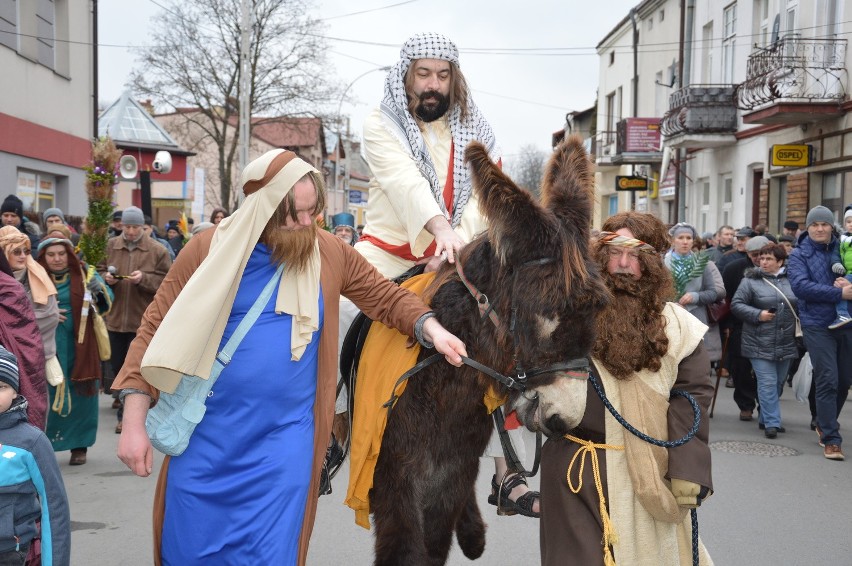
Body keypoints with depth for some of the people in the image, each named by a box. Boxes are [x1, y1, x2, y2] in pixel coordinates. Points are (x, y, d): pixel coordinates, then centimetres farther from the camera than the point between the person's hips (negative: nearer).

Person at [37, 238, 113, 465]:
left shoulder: (85, 274, -1)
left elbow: (107, 302, -9)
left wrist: (100, 290, -31)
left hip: (80, 348, 0)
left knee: (81, 396, 5)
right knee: (48, 397, 1)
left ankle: (79, 446, 17)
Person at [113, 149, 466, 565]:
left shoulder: (329, 253, -1)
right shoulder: (208, 250, -6)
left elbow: (387, 298, 9)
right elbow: (155, 331, -3)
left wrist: (430, 329, -11)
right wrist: (135, 422, -7)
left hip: (285, 438, 0)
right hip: (206, 435, 0)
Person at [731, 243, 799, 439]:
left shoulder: (791, 280, 8)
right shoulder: (751, 280, -1)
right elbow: (736, 304, -3)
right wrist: (758, 314, -15)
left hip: (786, 343, 4)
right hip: (760, 343, -4)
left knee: (779, 383, 12)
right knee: (768, 383, -8)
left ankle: (766, 418, 25)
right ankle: (771, 423, -4)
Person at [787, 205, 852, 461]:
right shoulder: (799, 255, -1)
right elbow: (800, 286, -16)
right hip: (818, 325, -4)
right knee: (827, 380, -8)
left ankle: (824, 425, 32)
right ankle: (831, 439, -1)